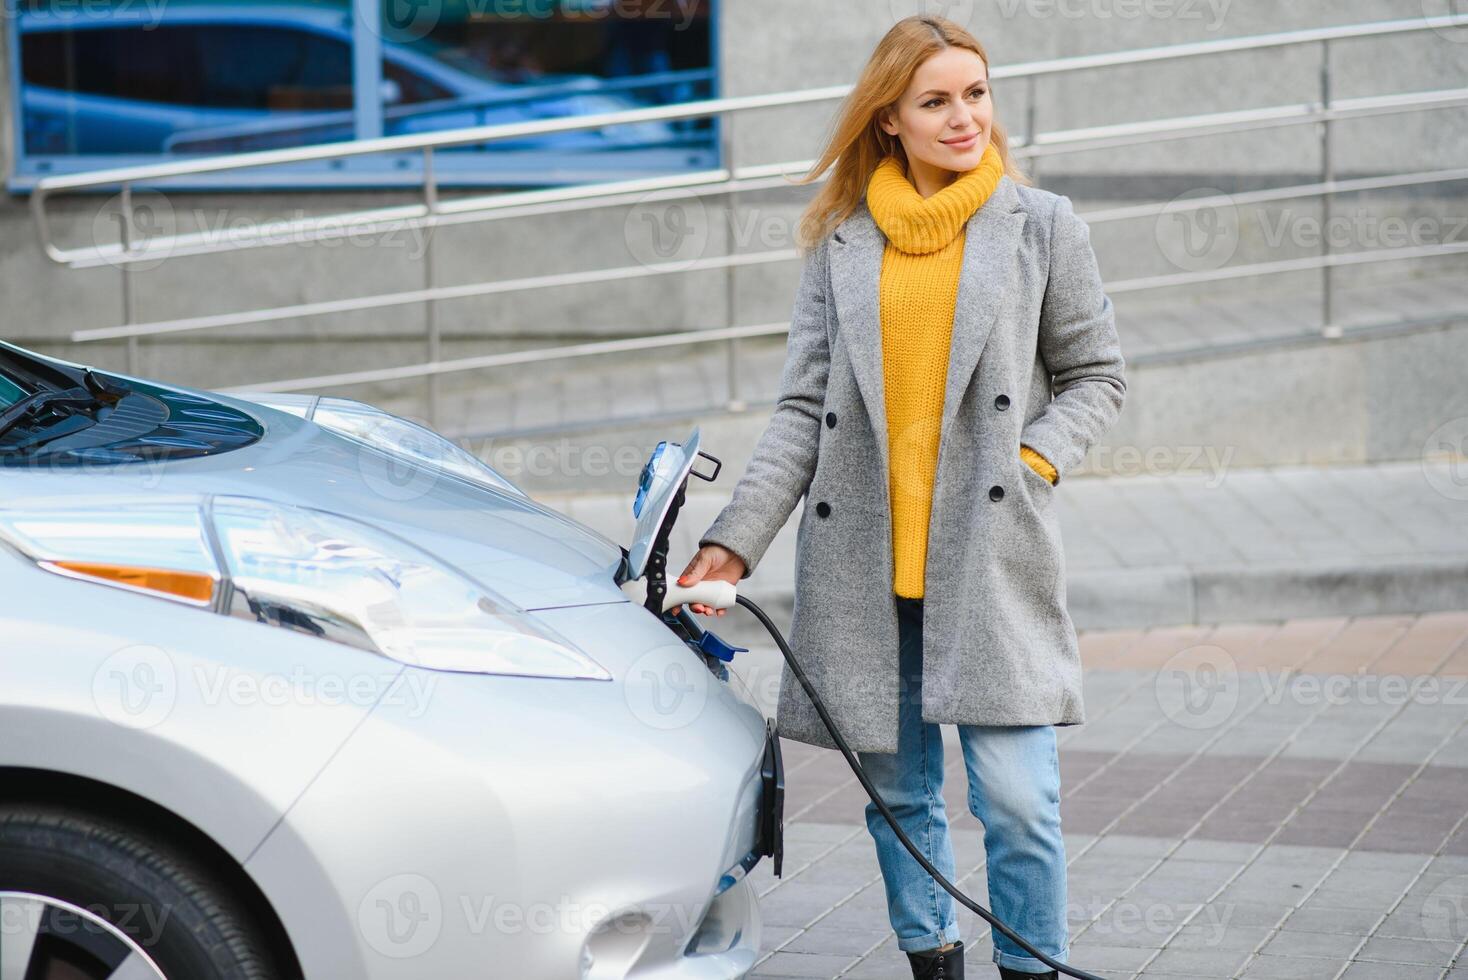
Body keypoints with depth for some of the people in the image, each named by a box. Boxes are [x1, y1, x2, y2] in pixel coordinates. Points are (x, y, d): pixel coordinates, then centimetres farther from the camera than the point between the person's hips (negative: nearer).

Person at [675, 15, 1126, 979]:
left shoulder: (1043, 227, 6)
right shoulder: (842, 242, 9)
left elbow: (1096, 376, 11)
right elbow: (803, 410, 8)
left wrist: (1034, 461, -7)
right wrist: (735, 542, -2)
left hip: (991, 556, -2)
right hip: (862, 565, 2)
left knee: (1018, 797, -9)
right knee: (899, 792, 8)